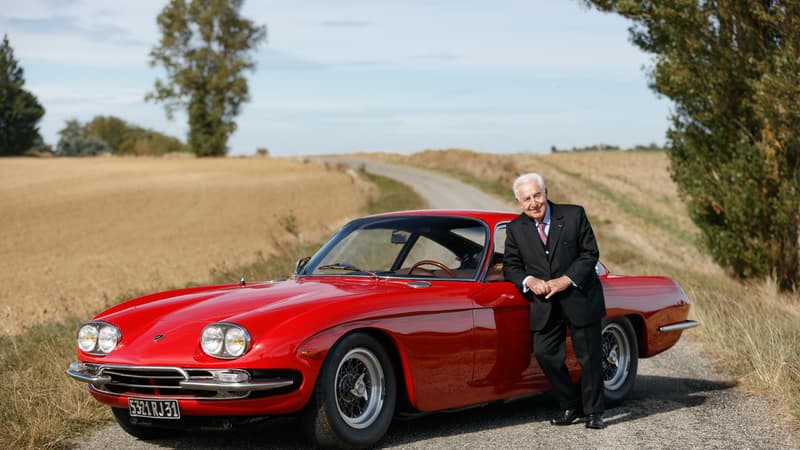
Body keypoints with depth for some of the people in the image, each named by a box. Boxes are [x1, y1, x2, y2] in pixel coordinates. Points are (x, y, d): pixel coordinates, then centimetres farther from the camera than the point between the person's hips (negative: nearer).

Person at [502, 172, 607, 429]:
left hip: (580, 297, -2)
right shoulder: (515, 229, 2)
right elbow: (510, 265, 5)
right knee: (545, 354, -3)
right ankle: (570, 407, 14)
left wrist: (566, 280, -16)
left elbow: (590, 253, -5)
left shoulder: (574, 215, -5)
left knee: (590, 357, 2)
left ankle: (593, 412, 16)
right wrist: (529, 281, -16)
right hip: (544, 304, 2)